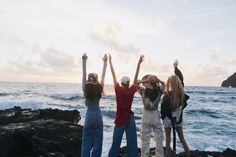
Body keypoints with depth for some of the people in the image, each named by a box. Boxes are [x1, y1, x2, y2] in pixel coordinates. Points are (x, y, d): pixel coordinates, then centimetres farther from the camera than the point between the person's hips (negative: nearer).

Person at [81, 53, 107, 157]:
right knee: (97, 143, 9)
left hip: (89, 117, -1)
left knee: (86, 143, 6)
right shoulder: (99, 89, -4)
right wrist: (105, 62, 6)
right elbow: (103, 76, 1)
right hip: (98, 117, 1)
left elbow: (83, 74, -12)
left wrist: (84, 61, -14)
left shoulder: (86, 90, -8)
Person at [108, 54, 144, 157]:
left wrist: (110, 62, -1)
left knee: (116, 143, 9)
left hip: (120, 120, -1)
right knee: (132, 143, 7)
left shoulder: (118, 90, -12)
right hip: (130, 119, 2)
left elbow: (114, 76, -8)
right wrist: (139, 63, 4)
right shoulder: (132, 91, -7)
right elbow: (136, 78, -1)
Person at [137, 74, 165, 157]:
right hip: (156, 115, 2)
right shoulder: (159, 91, -8)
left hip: (146, 115, -2)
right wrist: (157, 80, -6)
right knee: (159, 138, 14)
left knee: (145, 138, 9)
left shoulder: (143, 91, -15)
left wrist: (144, 80, -14)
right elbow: (163, 84, 11)